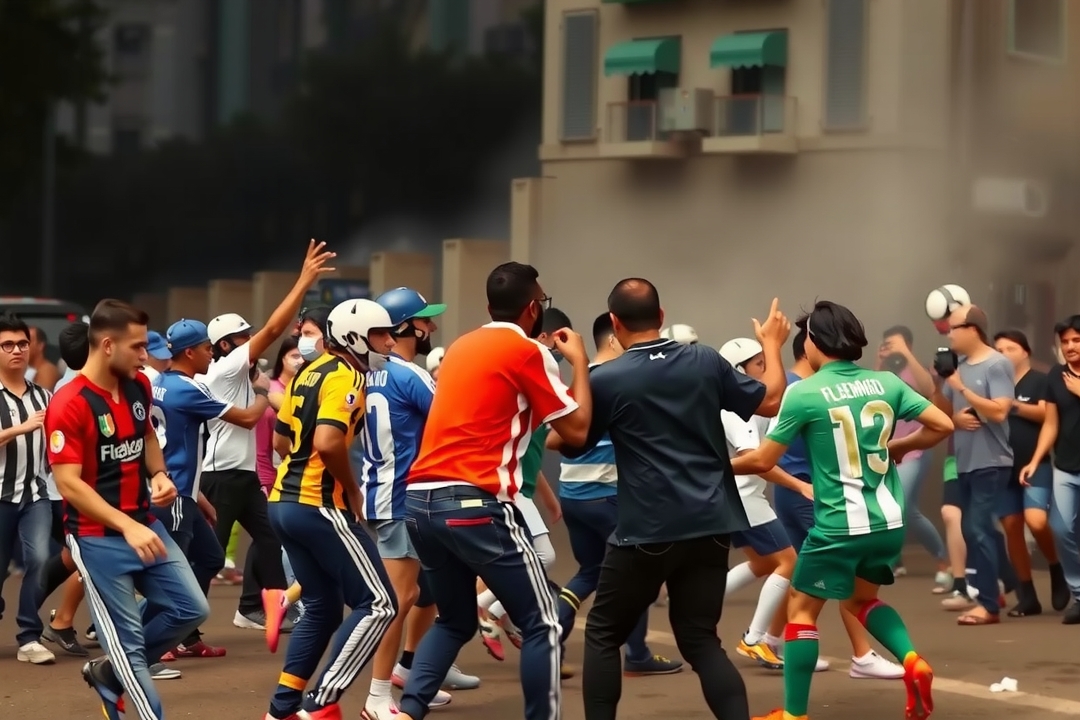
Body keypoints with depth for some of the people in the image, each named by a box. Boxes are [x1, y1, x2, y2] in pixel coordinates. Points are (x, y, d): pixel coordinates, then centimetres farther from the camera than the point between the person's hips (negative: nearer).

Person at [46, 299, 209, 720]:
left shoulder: (139, 387, 4)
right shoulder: (69, 405, -20)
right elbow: (69, 483, -23)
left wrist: (159, 474, 1)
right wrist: (127, 527, -31)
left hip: (146, 526, 8)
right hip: (99, 539, -8)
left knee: (190, 608, 7)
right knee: (128, 639, -4)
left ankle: (110, 673, 22)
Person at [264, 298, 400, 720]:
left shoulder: (312, 372, 15)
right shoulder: (346, 377, -12)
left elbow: (281, 438, 22)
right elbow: (328, 442, -26)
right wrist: (351, 491, -12)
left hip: (285, 501, 9)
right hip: (318, 506, -9)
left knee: (322, 608, 17)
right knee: (377, 604, -4)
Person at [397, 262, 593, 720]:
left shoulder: (461, 347, 18)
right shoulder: (527, 351, -2)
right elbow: (577, 429, 1)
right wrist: (579, 361, 14)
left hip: (420, 500, 7)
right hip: (475, 504, -7)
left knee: (454, 621, 21)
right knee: (541, 623, 5)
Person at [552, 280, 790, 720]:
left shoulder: (606, 379, -7)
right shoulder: (706, 361, 2)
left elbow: (570, 444, 7)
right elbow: (770, 402, 12)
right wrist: (772, 344, 28)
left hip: (648, 531, -4)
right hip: (710, 526, 4)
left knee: (603, 634, 12)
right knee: (700, 639, 10)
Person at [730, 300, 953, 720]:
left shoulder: (804, 393, -10)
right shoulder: (886, 383, 3)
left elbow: (763, 460, -6)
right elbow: (942, 425, 2)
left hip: (839, 526, -5)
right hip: (888, 522, 6)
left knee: (801, 609, 9)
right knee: (862, 599, 26)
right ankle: (912, 663, 2)